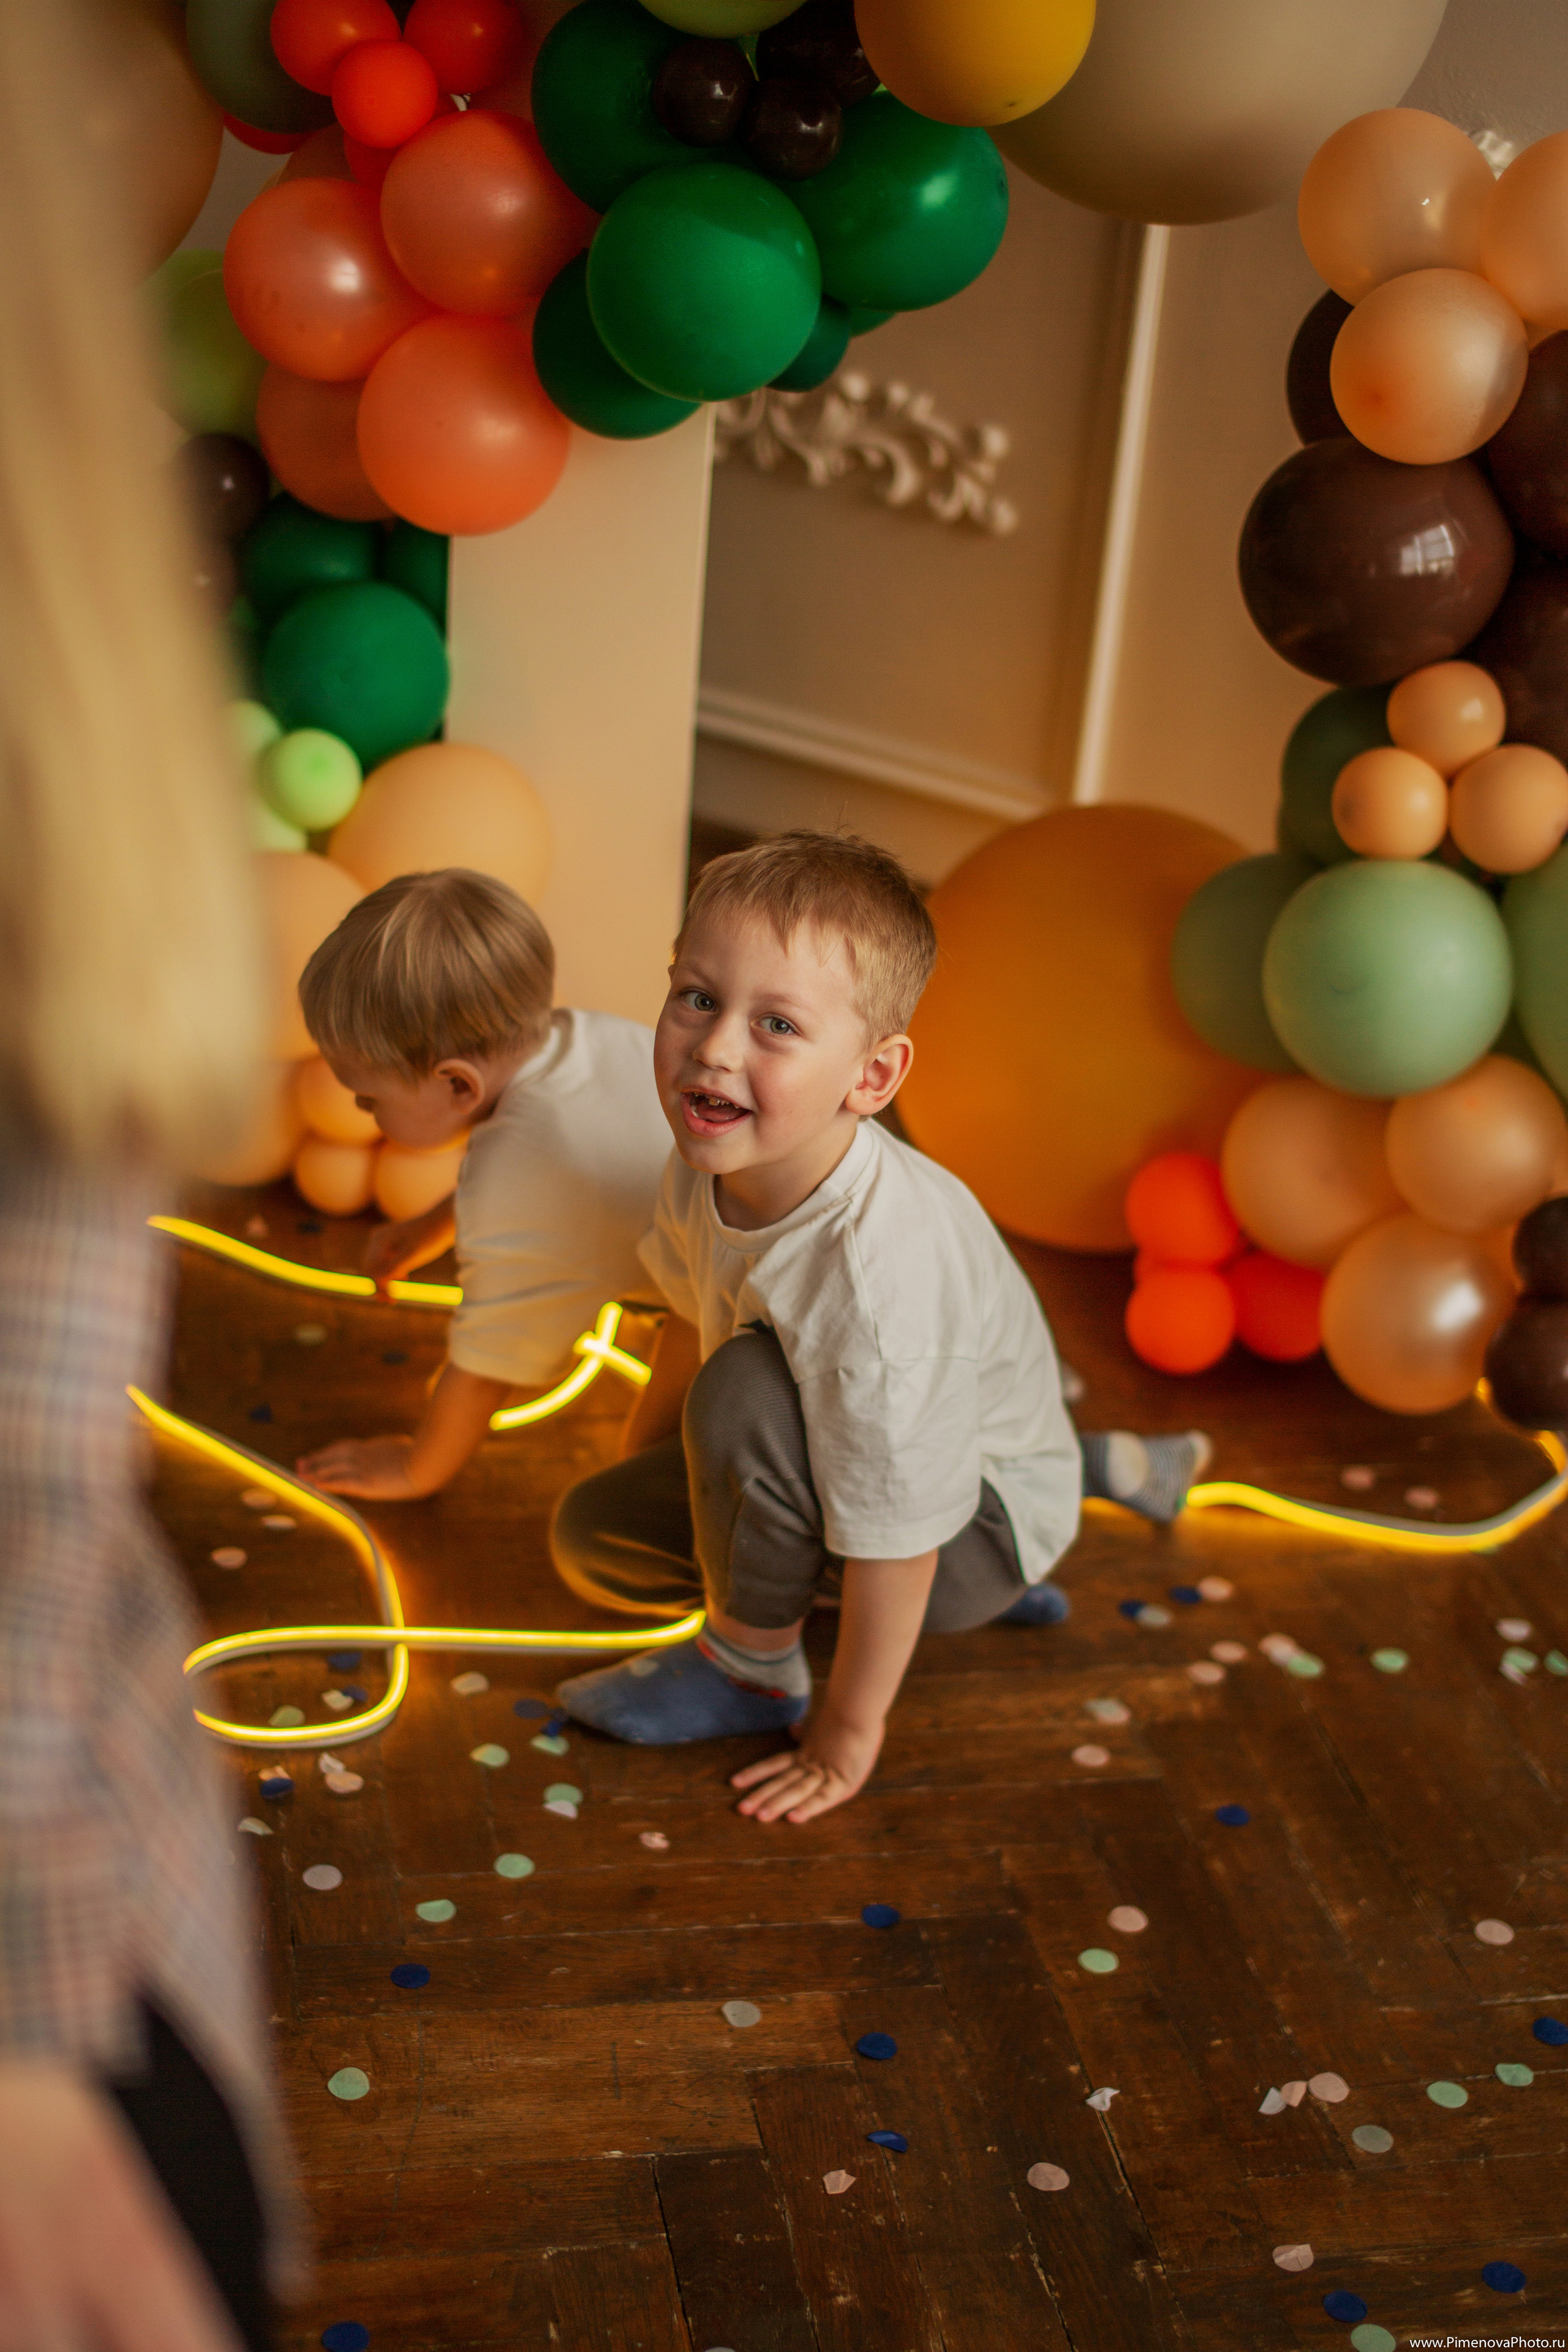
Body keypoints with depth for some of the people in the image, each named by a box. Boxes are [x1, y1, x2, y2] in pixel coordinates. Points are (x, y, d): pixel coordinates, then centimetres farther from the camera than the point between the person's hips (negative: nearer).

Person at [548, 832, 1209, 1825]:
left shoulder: (879, 1277, -40)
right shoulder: (712, 1163, -17)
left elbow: (895, 1541, -29)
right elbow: (690, 1320, 7)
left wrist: (847, 1734, -16)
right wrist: (645, 1473, 21)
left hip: (984, 1512, -9)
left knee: (744, 1392, -33)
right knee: (590, 1536, 7)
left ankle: (754, 1663, -5)